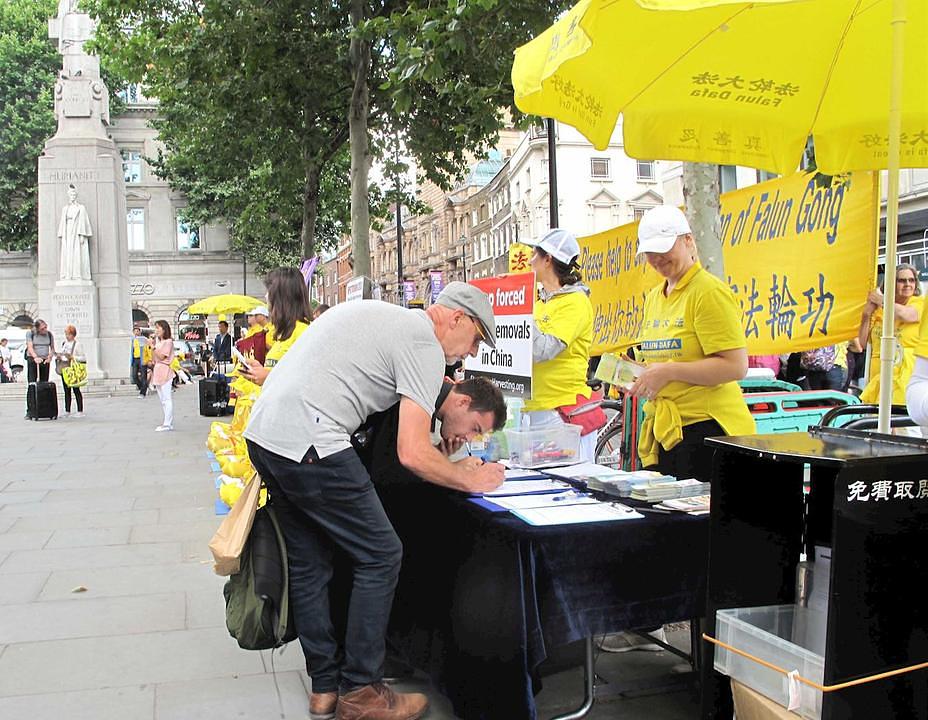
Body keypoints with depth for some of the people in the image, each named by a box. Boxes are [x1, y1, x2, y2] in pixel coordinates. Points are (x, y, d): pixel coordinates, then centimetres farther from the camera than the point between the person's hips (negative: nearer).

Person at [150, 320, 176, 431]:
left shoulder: (168, 342, -7)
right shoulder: (157, 341, 18)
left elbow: (161, 356, -14)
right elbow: (154, 359, 16)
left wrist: (153, 347, -13)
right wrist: (152, 347, 7)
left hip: (165, 371, -9)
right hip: (157, 371, 9)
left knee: (167, 399, -8)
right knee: (162, 400, 11)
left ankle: (167, 424, -8)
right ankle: (167, 422, 15)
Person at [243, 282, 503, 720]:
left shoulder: (377, 313, 21)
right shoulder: (424, 346, -6)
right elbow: (412, 455, -13)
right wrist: (470, 480, 4)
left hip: (262, 433, 10)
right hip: (309, 444, -10)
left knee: (309, 564, 17)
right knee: (380, 556, 2)